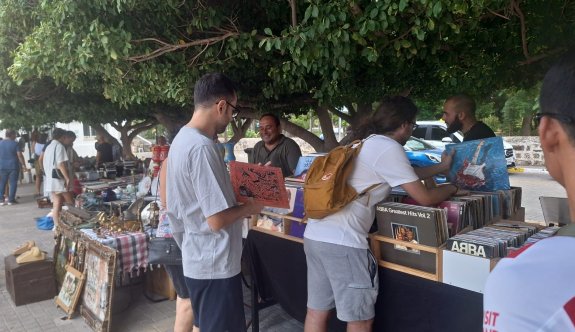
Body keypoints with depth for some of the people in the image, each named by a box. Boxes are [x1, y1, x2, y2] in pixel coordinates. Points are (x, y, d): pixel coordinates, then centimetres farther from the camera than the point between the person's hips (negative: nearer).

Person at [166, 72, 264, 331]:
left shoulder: (182, 139, 7)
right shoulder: (202, 147, -24)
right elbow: (217, 220, -25)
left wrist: (237, 199, 13)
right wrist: (249, 207, -8)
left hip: (197, 259, 9)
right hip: (215, 264, -9)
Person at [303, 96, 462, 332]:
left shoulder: (366, 143, 20)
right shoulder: (389, 148, -8)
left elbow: (406, 174, 31)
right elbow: (425, 198, -5)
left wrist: (441, 167, 40)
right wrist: (451, 188, 15)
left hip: (315, 234, 10)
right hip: (342, 241, -9)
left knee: (317, 312, 17)